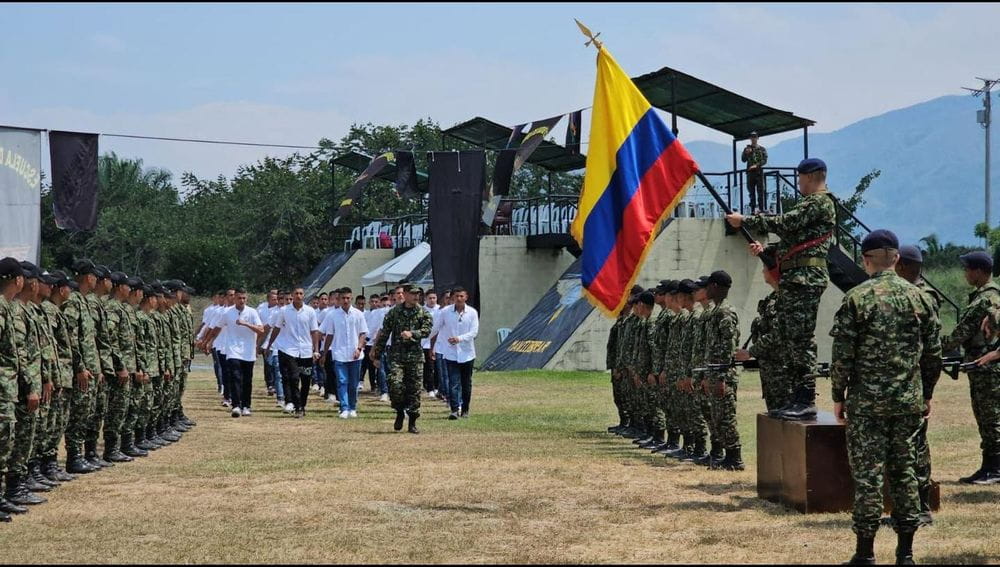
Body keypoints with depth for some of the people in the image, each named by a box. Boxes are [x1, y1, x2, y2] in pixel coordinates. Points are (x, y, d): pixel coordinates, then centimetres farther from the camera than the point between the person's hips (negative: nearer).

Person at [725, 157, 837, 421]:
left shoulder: (819, 202, -8)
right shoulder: (809, 204, 24)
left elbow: (784, 224, -16)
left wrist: (744, 221, -10)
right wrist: (764, 248, 12)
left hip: (805, 278, -11)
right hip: (792, 279, 11)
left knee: (801, 341, -12)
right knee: (789, 341, 10)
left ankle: (807, 402, -13)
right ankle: (797, 399, 13)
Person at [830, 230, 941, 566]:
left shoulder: (856, 298, -8)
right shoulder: (919, 298, 4)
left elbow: (843, 354, -9)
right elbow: (933, 353, 8)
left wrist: (838, 396, 1)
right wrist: (926, 395, 18)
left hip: (866, 402, -4)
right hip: (909, 403, 4)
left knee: (867, 474, 0)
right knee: (904, 471, 10)